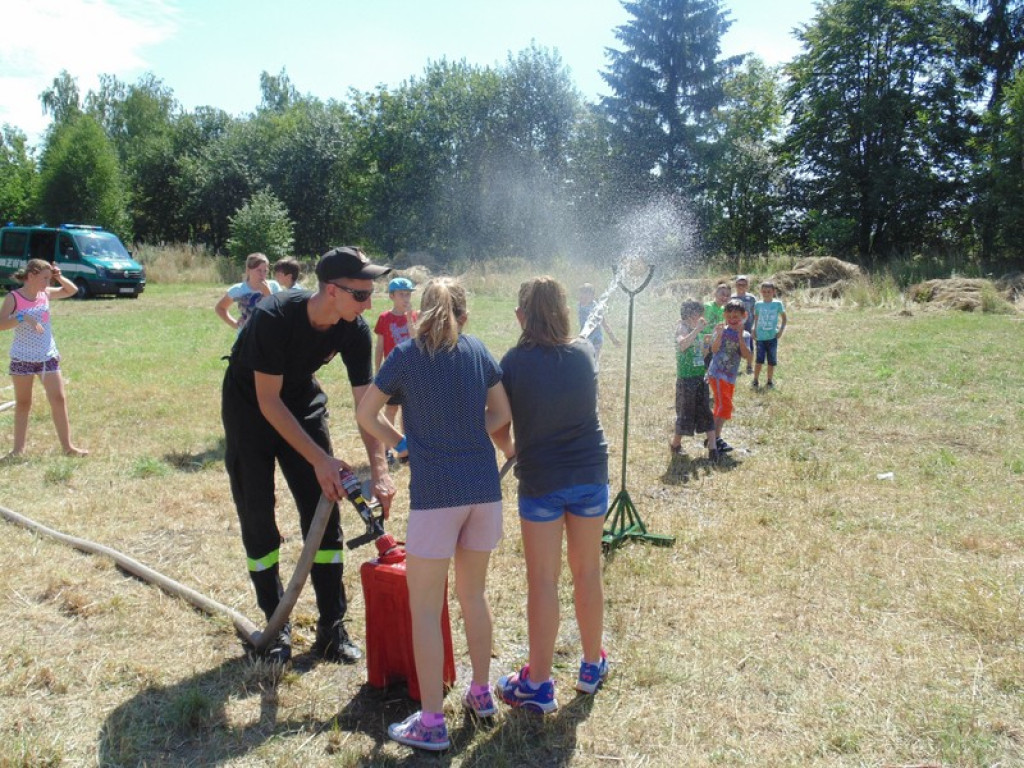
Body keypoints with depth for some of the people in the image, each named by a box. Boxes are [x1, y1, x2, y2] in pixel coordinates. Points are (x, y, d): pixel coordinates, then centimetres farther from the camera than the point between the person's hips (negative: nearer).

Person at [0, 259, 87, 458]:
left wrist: (59, 277, 0)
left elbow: (72, 290, 16)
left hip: (48, 356, 4)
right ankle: (18, 448, 18)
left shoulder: (46, 294, 3)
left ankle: (67, 446, 6)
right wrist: (23, 318, -33)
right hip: (22, 358, -4)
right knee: (23, 403, 7)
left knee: (59, 399, 0)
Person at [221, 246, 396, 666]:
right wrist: (319, 460, -31)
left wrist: (379, 470, -26)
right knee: (258, 517, -2)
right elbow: (269, 402, -28)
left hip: (302, 402, 4)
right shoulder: (273, 317, -33)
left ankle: (331, 627, 8)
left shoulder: (355, 330, -19)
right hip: (249, 407, -4)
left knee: (323, 511, -2)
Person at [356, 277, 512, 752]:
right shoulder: (477, 350, 6)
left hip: (435, 491, -4)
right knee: (473, 594, 21)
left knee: (425, 608, 6)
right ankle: (481, 693, 34)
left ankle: (431, 724, 12)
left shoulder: (406, 355, -2)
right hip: (484, 487, 5)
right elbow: (502, 413, 10)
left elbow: (365, 415, 6)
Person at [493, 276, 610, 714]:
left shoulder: (514, 362, -12)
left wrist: (510, 448, 16)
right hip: (590, 476, 4)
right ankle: (592, 665, 33)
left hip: (540, 481, -3)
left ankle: (538, 685, 15)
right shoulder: (585, 353, -2)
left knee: (542, 580, 5)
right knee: (587, 572, 16)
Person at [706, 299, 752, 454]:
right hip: (717, 374, -6)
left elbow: (747, 356, -11)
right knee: (724, 406, -16)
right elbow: (714, 349, -21)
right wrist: (719, 334, -37)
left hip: (731, 377, 6)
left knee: (723, 408, 14)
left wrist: (740, 336, -19)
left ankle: (713, 438, 26)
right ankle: (716, 439, -13)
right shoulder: (721, 330, -6)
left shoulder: (744, 335, 5)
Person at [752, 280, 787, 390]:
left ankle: (769, 380, 20)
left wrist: (781, 330, -3)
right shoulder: (758, 304, 0)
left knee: (772, 361, 7)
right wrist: (754, 330, 6)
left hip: (772, 337, 0)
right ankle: (755, 380, 6)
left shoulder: (778, 304, -4)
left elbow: (784, 318, 6)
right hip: (760, 337, 0)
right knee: (759, 359, -3)